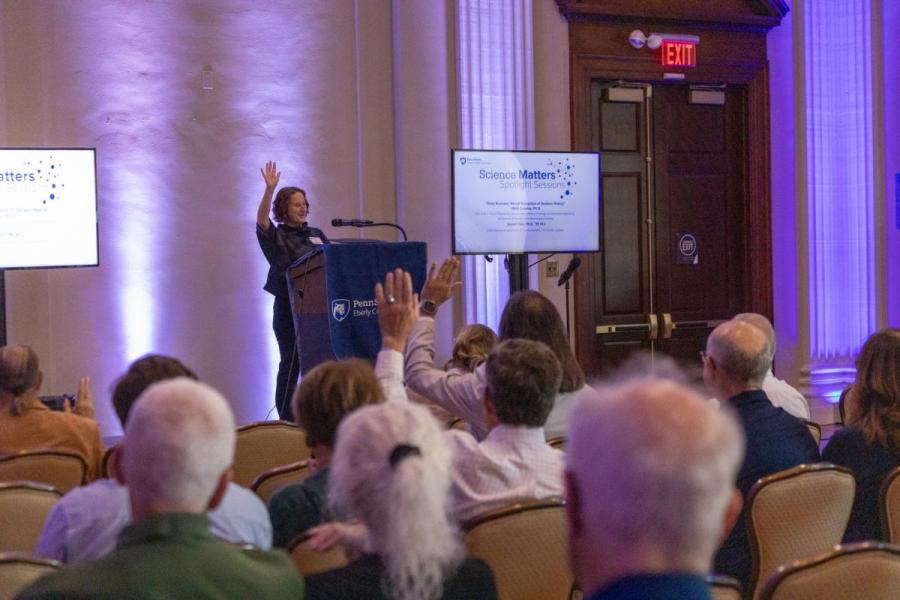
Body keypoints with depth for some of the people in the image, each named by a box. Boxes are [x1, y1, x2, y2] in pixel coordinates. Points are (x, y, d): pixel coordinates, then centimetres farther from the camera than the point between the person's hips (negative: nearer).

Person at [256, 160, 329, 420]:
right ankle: (286, 421, 3)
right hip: (288, 307, -4)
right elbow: (261, 219, -18)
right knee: (291, 363, -2)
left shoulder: (316, 234, 16)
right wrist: (269, 189, -30)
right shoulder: (276, 237, 1)